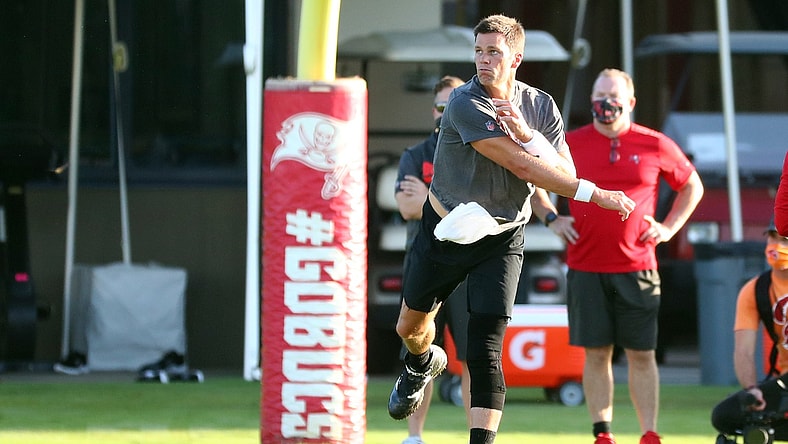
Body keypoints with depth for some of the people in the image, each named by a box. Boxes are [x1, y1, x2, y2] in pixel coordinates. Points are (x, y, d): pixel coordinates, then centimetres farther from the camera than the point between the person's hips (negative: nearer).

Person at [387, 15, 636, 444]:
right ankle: (422, 363, 55)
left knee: (485, 352, -13)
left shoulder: (540, 106, -6)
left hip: (499, 241, 1)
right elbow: (524, 167, -27)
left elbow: (563, 172, -14)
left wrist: (526, 134, -29)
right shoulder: (465, 104, -22)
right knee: (410, 327, 19)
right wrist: (595, 194, -26)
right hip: (444, 231, 0)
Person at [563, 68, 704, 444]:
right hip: (586, 268, 0)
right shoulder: (570, 144, 2)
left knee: (642, 354, 1)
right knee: (596, 353, 2)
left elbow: (692, 186, 16)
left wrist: (669, 227, 6)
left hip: (637, 268, 0)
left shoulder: (655, 146, 2)